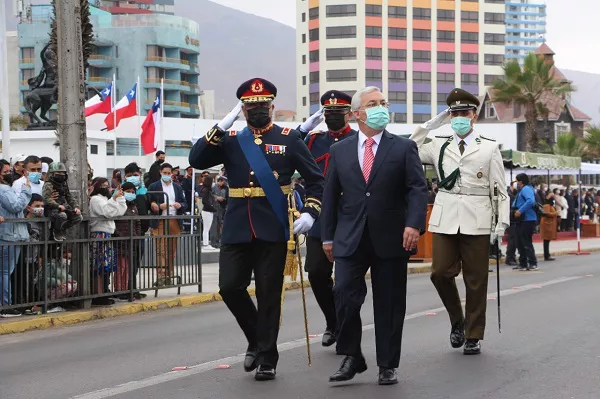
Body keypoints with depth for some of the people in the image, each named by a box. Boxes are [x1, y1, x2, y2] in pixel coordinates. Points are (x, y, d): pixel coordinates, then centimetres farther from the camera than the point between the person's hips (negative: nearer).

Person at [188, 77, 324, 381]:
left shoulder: (289, 139, 4)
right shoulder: (230, 140, 9)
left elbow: (315, 178, 6)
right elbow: (196, 161, -5)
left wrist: (310, 211, -8)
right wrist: (220, 128, -11)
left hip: (272, 229, -2)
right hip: (237, 228, 2)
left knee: (269, 294, 0)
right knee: (230, 287, -3)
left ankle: (267, 359, 11)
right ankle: (257, 340, 21)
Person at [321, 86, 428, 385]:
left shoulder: (404, 148, 4)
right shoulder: (340, 151, 9)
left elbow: (417, 189, -5)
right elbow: (330, 195, 11)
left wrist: (414, 224, -19)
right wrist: (327, 236, 7)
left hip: (391, 238, -1)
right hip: (350, 238, 1)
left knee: (390, 304, 4)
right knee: (345, 296, -9)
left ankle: (387, 366, 14)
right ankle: (351, 358, 8)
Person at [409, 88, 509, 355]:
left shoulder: (489, 148, 6)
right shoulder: (438, 146, 12)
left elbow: (500, 189, 5)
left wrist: (502, 222, -3)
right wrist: (430, 125, 7)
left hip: (476, 221, -2)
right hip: (445, 219, 2)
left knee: (475, 280, 2)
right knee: (441, 272, -6)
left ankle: (473, 336, 13)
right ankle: (457, 321, 19)